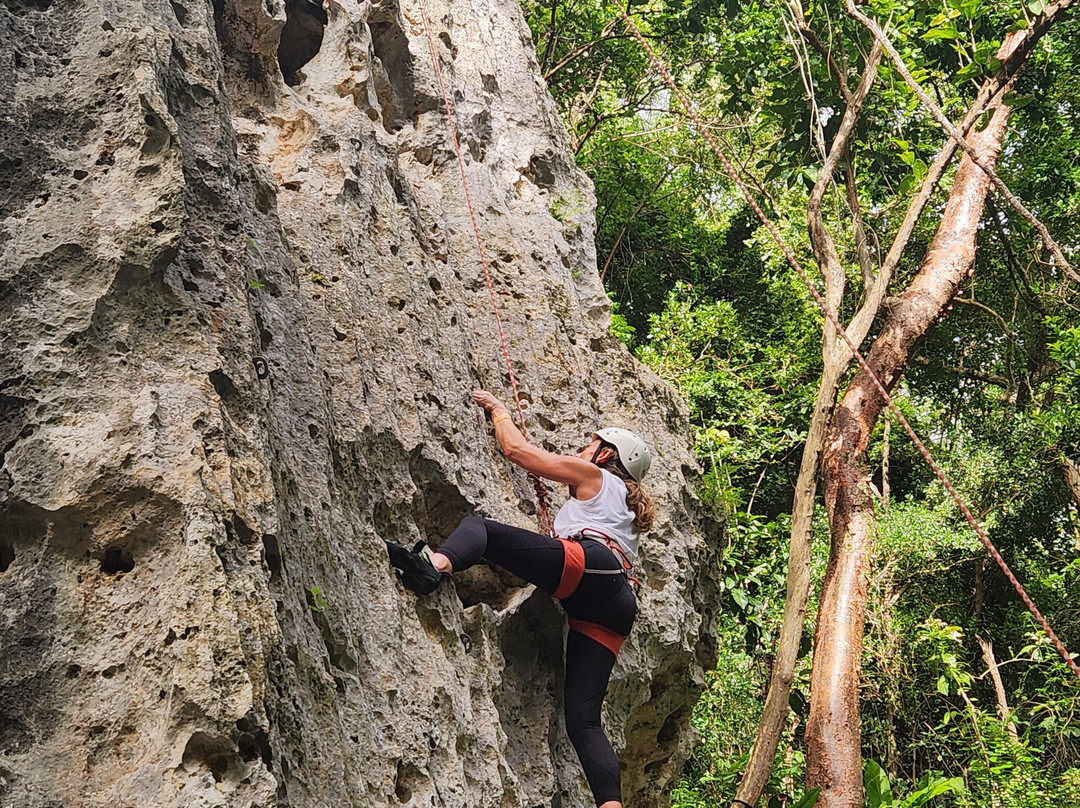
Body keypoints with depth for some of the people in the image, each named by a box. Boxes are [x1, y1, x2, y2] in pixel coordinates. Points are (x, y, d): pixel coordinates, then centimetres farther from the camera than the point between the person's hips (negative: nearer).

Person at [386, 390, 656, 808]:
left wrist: (498, 411, 36)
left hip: (589, 563, -7)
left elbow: (516, 448, 20)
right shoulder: (627, 507, 42)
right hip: (617, 606, 7)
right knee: (582, 720, -3)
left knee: (480, 527, -12)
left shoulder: (593, 475, 22)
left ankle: (434, 565, -47)